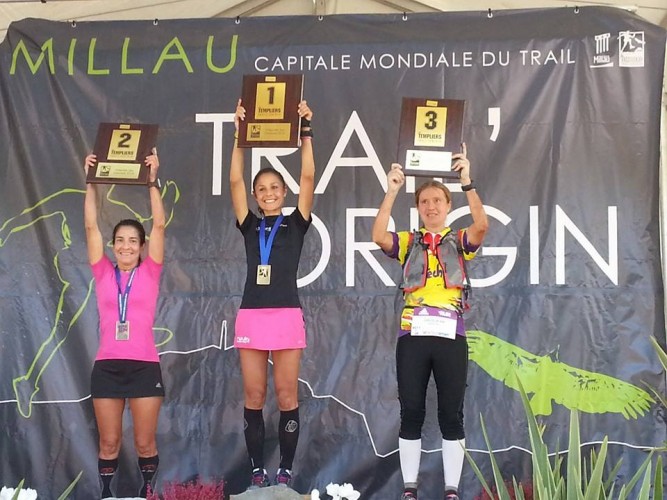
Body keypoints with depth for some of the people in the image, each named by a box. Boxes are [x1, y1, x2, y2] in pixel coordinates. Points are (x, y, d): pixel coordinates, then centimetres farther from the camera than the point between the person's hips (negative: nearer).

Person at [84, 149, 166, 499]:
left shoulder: (149, 273, 3)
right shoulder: (103, 274, 6)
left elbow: (159, 225, -5)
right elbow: (91, 226, 2)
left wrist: (152, 181, -8)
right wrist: (91, 182, -2)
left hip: (144, 366, -1)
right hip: (106, 366, 1)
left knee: (145, 443, 6)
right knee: (109, 443, 9)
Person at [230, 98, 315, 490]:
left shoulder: (296, 224, 5)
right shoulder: (249, 225, 9)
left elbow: (308, 178, -4)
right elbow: (235, 181, 2)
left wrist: (306, 132, -7)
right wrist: (241, 134, -3)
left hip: (287, 316, -2)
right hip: (251, 316, 2)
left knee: (287, 398, 2)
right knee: (254, 398, 6)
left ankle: (286, 470, 12)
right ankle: (258, 470, 16)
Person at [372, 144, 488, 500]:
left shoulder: (460, 241, 9)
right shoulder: (408, 243, 9)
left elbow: (482, 225, -13)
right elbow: (378, 236, -11)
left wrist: (467, 182, -22)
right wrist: (392, 191, -16)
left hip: (450, 337, 0)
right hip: (413, 337, 1)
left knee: (451, 414, 3)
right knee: (411, 413, 4)